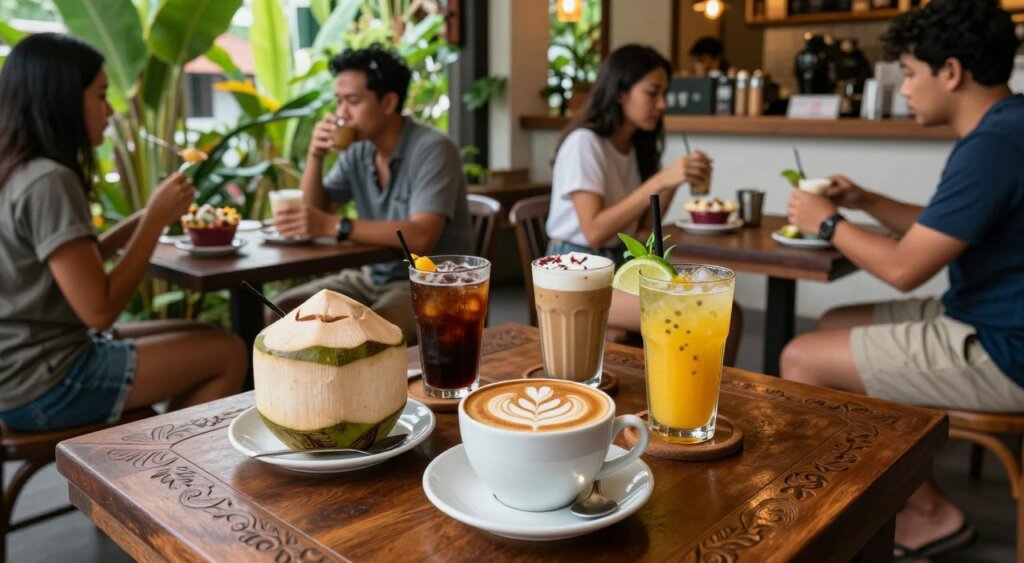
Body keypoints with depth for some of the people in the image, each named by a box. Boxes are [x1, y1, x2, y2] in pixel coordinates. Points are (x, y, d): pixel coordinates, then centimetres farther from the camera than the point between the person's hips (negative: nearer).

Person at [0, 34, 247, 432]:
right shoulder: (48, 182, -22)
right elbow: (100, 310, -23)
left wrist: (142, 221, 4)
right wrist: (156, 219, -16)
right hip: (44, 386, -9)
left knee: (202, 339, 17)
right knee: (228, 354, -4)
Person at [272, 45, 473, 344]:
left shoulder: (433, 149, -18)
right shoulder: (358, 150, 3)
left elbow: (421, 237, -31)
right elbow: (313, 215, 4)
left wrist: (334, 226, -36)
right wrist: (315, 154, -11)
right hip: (375, 277, 7)